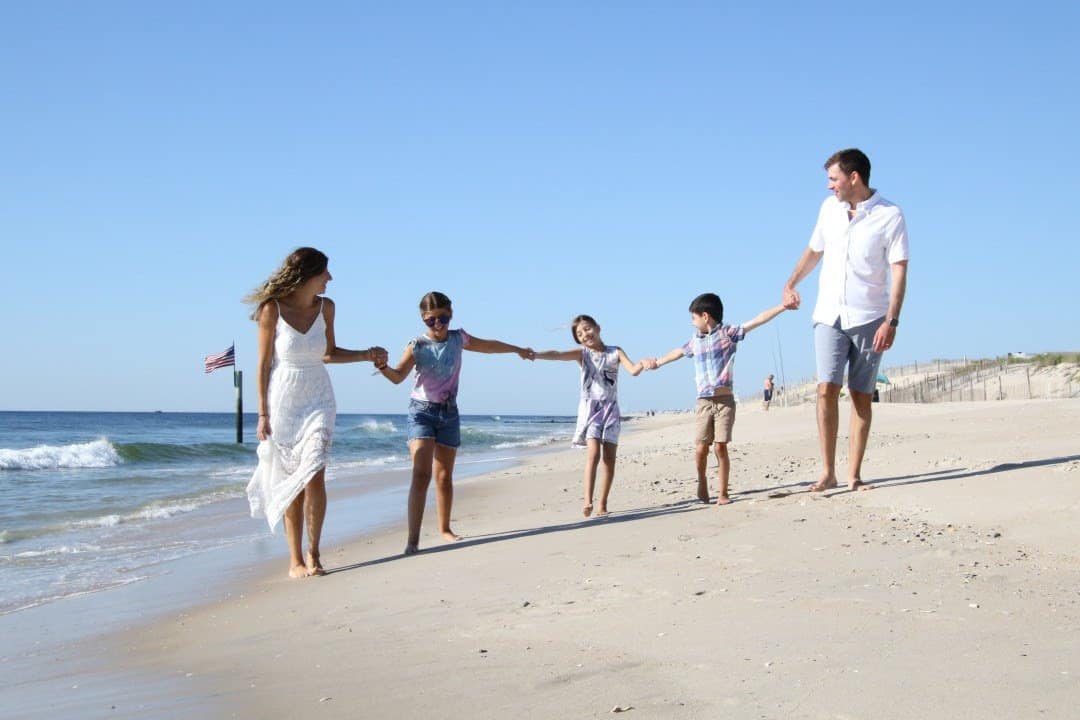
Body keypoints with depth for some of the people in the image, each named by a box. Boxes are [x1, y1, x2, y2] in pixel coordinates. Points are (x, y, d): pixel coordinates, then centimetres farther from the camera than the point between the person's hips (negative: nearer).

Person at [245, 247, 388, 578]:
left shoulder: (325, 307, 3)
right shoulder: (273, 309, -9)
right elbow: (264, 365, -6)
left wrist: (368, 355, 12)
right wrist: (263, 414, -7)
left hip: (318, 400, 3)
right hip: (283, 402, -3)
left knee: (313, 476, -11)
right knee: (290, 484, 1)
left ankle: (313, 554, 1)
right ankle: (295, 560, 8)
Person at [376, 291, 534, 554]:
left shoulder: (458, 338, 5)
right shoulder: (418, 346, -9)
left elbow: (487, 345, 23)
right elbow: (398, 376, -21)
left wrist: (518, 350, 36)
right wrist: (383, 367, -43)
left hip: (448, 412, 5)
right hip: (422, 411, -5)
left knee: (444, 476, 11)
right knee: (421, 474, -18)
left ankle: (445, 529, 28)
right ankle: (413, 539, -24)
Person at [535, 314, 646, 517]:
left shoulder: (615, 352, 5)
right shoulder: (582, 354, 2)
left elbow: (633, 370, -8)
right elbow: (557, 354, -14)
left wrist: (643, 365, -32)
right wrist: (535, 355, -31)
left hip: (610, 408, 2)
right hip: (590, 407, -2)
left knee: (609, 458, -1)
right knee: (594, 452, -19)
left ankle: (602, 504, 7)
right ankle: (587, 500, -26)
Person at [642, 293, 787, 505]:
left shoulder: (728, 333, 0)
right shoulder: (695, 340, 15)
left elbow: (757, 320, -7)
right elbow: (679, 352, 34)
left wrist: (783, 306, -16)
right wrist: (658, 362, 48)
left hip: (724, 400, -3)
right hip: (704, 402, 3)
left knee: (720, 447, -8)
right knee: (702, 448, -3)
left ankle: (723, 493, 2)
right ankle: (702, 483, 22)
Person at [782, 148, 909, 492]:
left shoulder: (889, 216, -7)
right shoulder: (829, 208, 7)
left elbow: (899, 271, -10)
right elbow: (814, 250, 22)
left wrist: (891, 321, -18)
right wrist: (791, 283, 11)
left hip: (869, 319, -3)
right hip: (829, 316, 3)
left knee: (861, 396, 1)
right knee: (827, 390, -9)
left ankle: (854, 474, 5)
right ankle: (827, 472, -5)